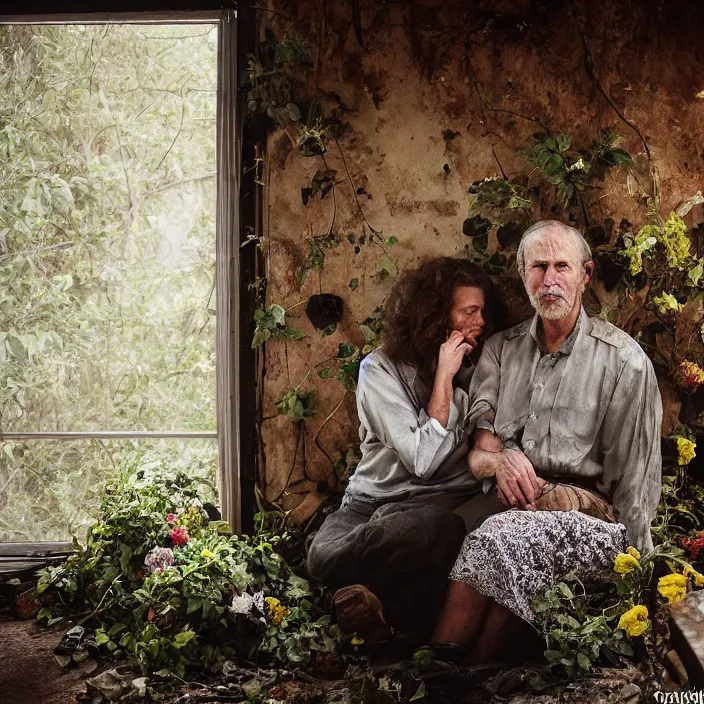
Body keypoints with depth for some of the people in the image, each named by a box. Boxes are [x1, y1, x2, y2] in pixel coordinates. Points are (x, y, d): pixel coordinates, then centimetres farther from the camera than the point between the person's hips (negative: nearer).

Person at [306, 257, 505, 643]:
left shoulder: (476, 369, 14)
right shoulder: (381, 368, 0)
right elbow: (422, 460, -10)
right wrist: (444, 377, -8)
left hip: (444, 505, 2)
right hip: (374, 505, -1)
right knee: (325, 555, -38)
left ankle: (380, 602, -18)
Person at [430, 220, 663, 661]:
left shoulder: (623, 359, 1)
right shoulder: (500, 349, 15)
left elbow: (635, 479, 0)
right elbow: (472, 450, 10)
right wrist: (499, 461, -13)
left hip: (590, 514, -3)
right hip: (512, 506, 3)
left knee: (498, 540, -33)